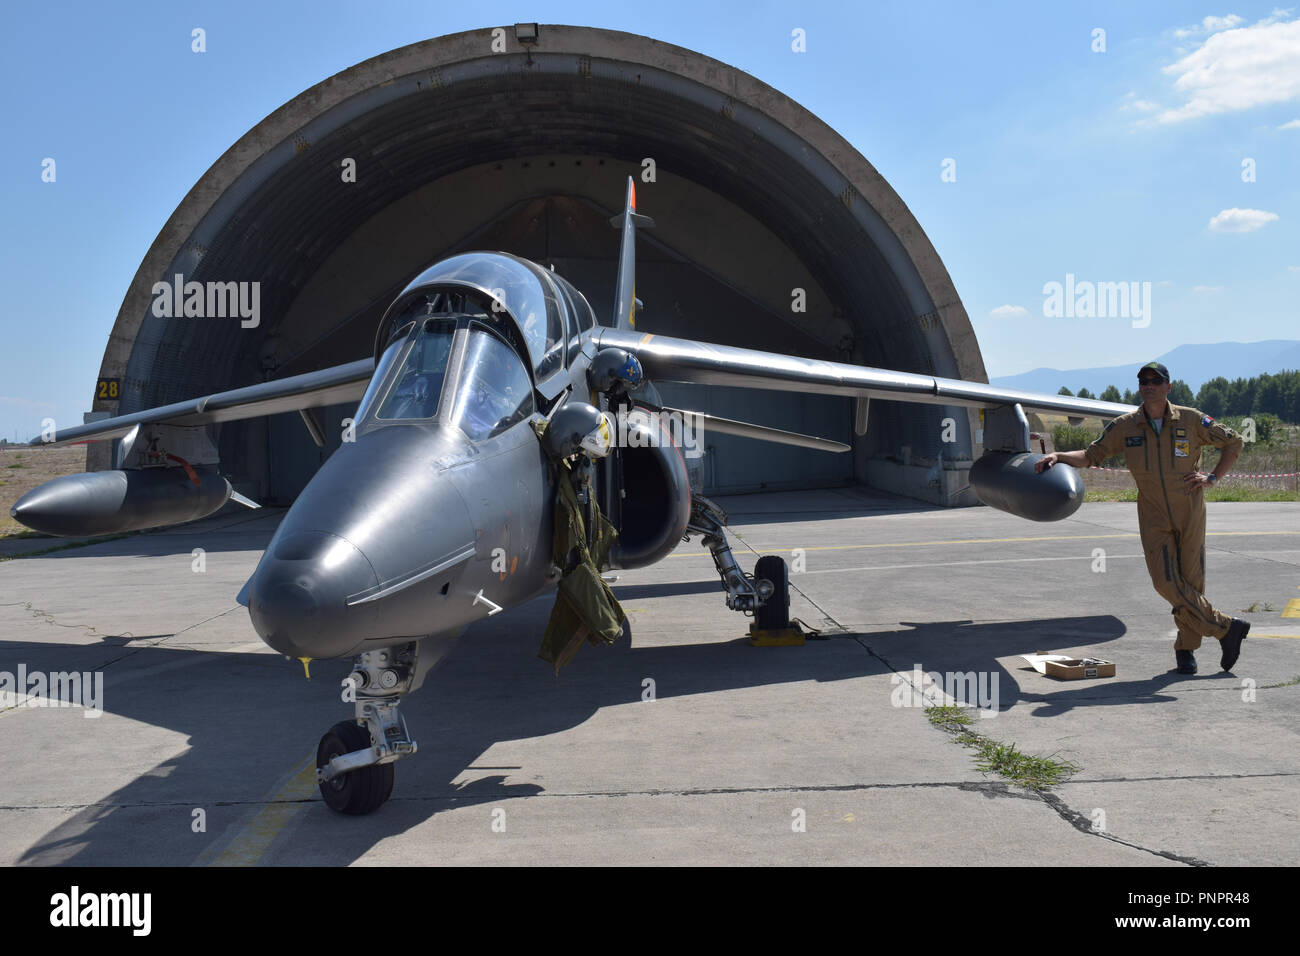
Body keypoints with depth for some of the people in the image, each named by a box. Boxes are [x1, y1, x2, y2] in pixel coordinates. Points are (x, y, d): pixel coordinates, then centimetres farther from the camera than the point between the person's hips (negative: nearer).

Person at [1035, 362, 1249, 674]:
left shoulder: (1191, 420, -3)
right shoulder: (1124, 426, 0)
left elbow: (1233, 442, 9)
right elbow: (1091, 455, 4)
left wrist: (1212, 477, -1)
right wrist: (1058, 455, -13)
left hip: (1190, 513, -1)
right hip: (1153, 517, 1)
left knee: (1191, 580, 1)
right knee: (1166, 581, -11)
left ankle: (1185, 648, 19)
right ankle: (1226, 627, 6)